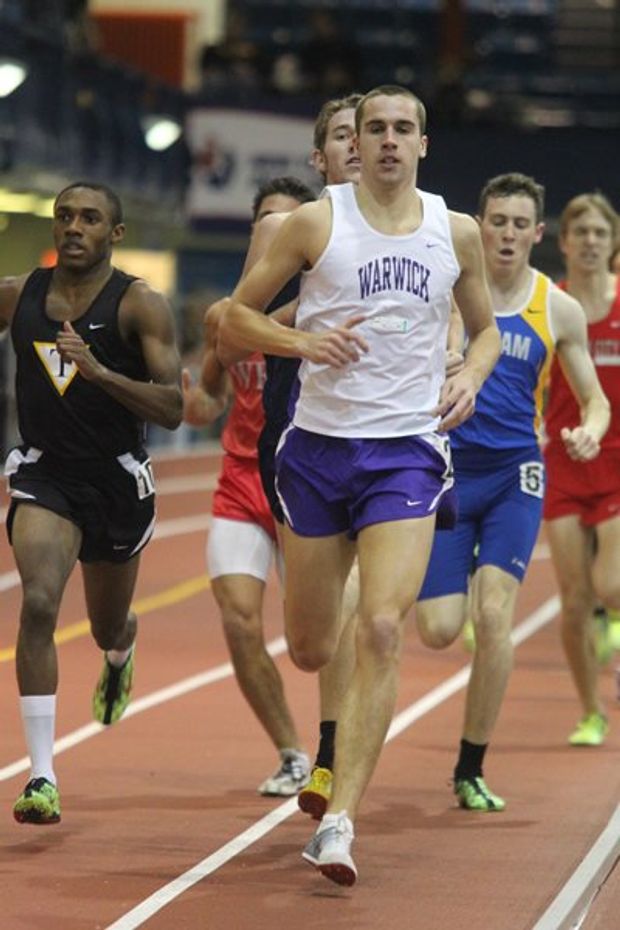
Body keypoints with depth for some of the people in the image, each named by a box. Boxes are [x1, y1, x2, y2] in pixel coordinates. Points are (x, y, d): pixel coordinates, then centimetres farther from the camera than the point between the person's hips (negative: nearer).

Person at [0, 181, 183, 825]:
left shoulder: (141, 306, -11)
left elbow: (172, 410, -19)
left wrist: (98, 371, -31)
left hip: (116, 480, 0)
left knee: (108, 629, 19)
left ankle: (119, 655, 61)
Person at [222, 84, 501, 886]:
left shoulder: (456, 233, 5)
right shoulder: (316, 221, -1)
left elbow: (485, 327, 21)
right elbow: (237, 315, 4)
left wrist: (471, 376, 0)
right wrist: (304, 341, -14)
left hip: (407, 452, 0)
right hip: (318, 446, 0)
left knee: (380, 632, -17)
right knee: (309, 650, 7)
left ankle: (339, 820, -16)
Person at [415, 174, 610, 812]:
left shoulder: (557, 310, 3)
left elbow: (595, 400, 11)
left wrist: (590, 431, -11)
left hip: (514, 472, 0)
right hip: (446, 465, 0)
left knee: (493, 615, -14)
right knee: (438, 630, -8)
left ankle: (470, 771, -2)